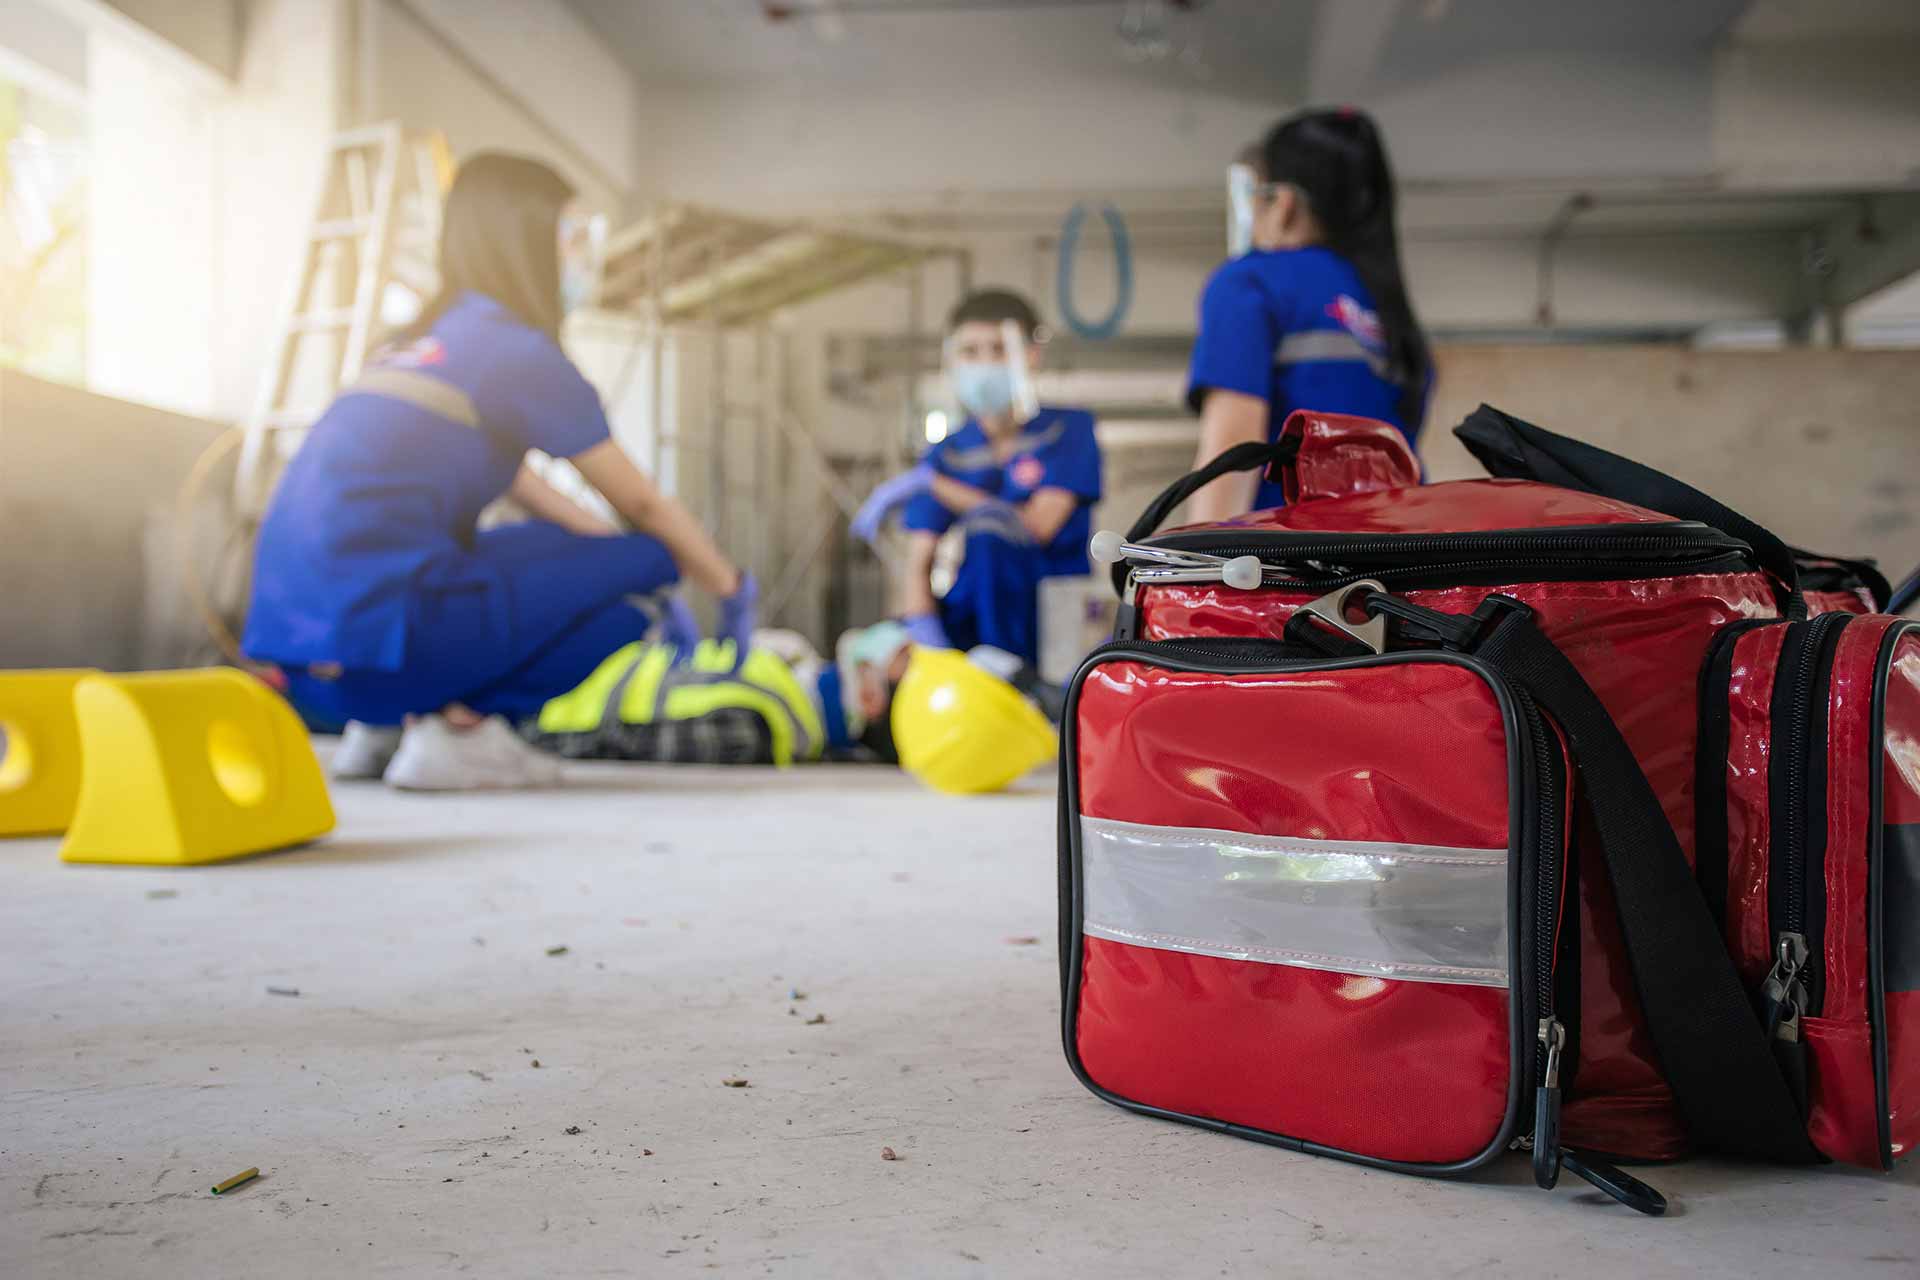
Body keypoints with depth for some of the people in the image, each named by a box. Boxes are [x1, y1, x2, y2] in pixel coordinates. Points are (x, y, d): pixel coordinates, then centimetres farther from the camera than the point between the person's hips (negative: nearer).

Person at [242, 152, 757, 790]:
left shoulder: (418, 344, 23)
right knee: (637, 570, 2)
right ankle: (460, 725, -5)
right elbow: (643, 506, 8)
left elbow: (527, 490, 29)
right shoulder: (520, 349, -1)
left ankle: (382, 726, 15)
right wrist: (734, 590, 22)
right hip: (378, 635, -9)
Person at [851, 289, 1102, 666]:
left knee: (989, 527, -32)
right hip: (974, 613, 3)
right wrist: (925, 632, -24)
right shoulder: (946, 454, 7)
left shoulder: (1071, 428, -2)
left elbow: (1039, 525, -15)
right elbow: (918, 567, -1)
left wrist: (930, 483, -11)